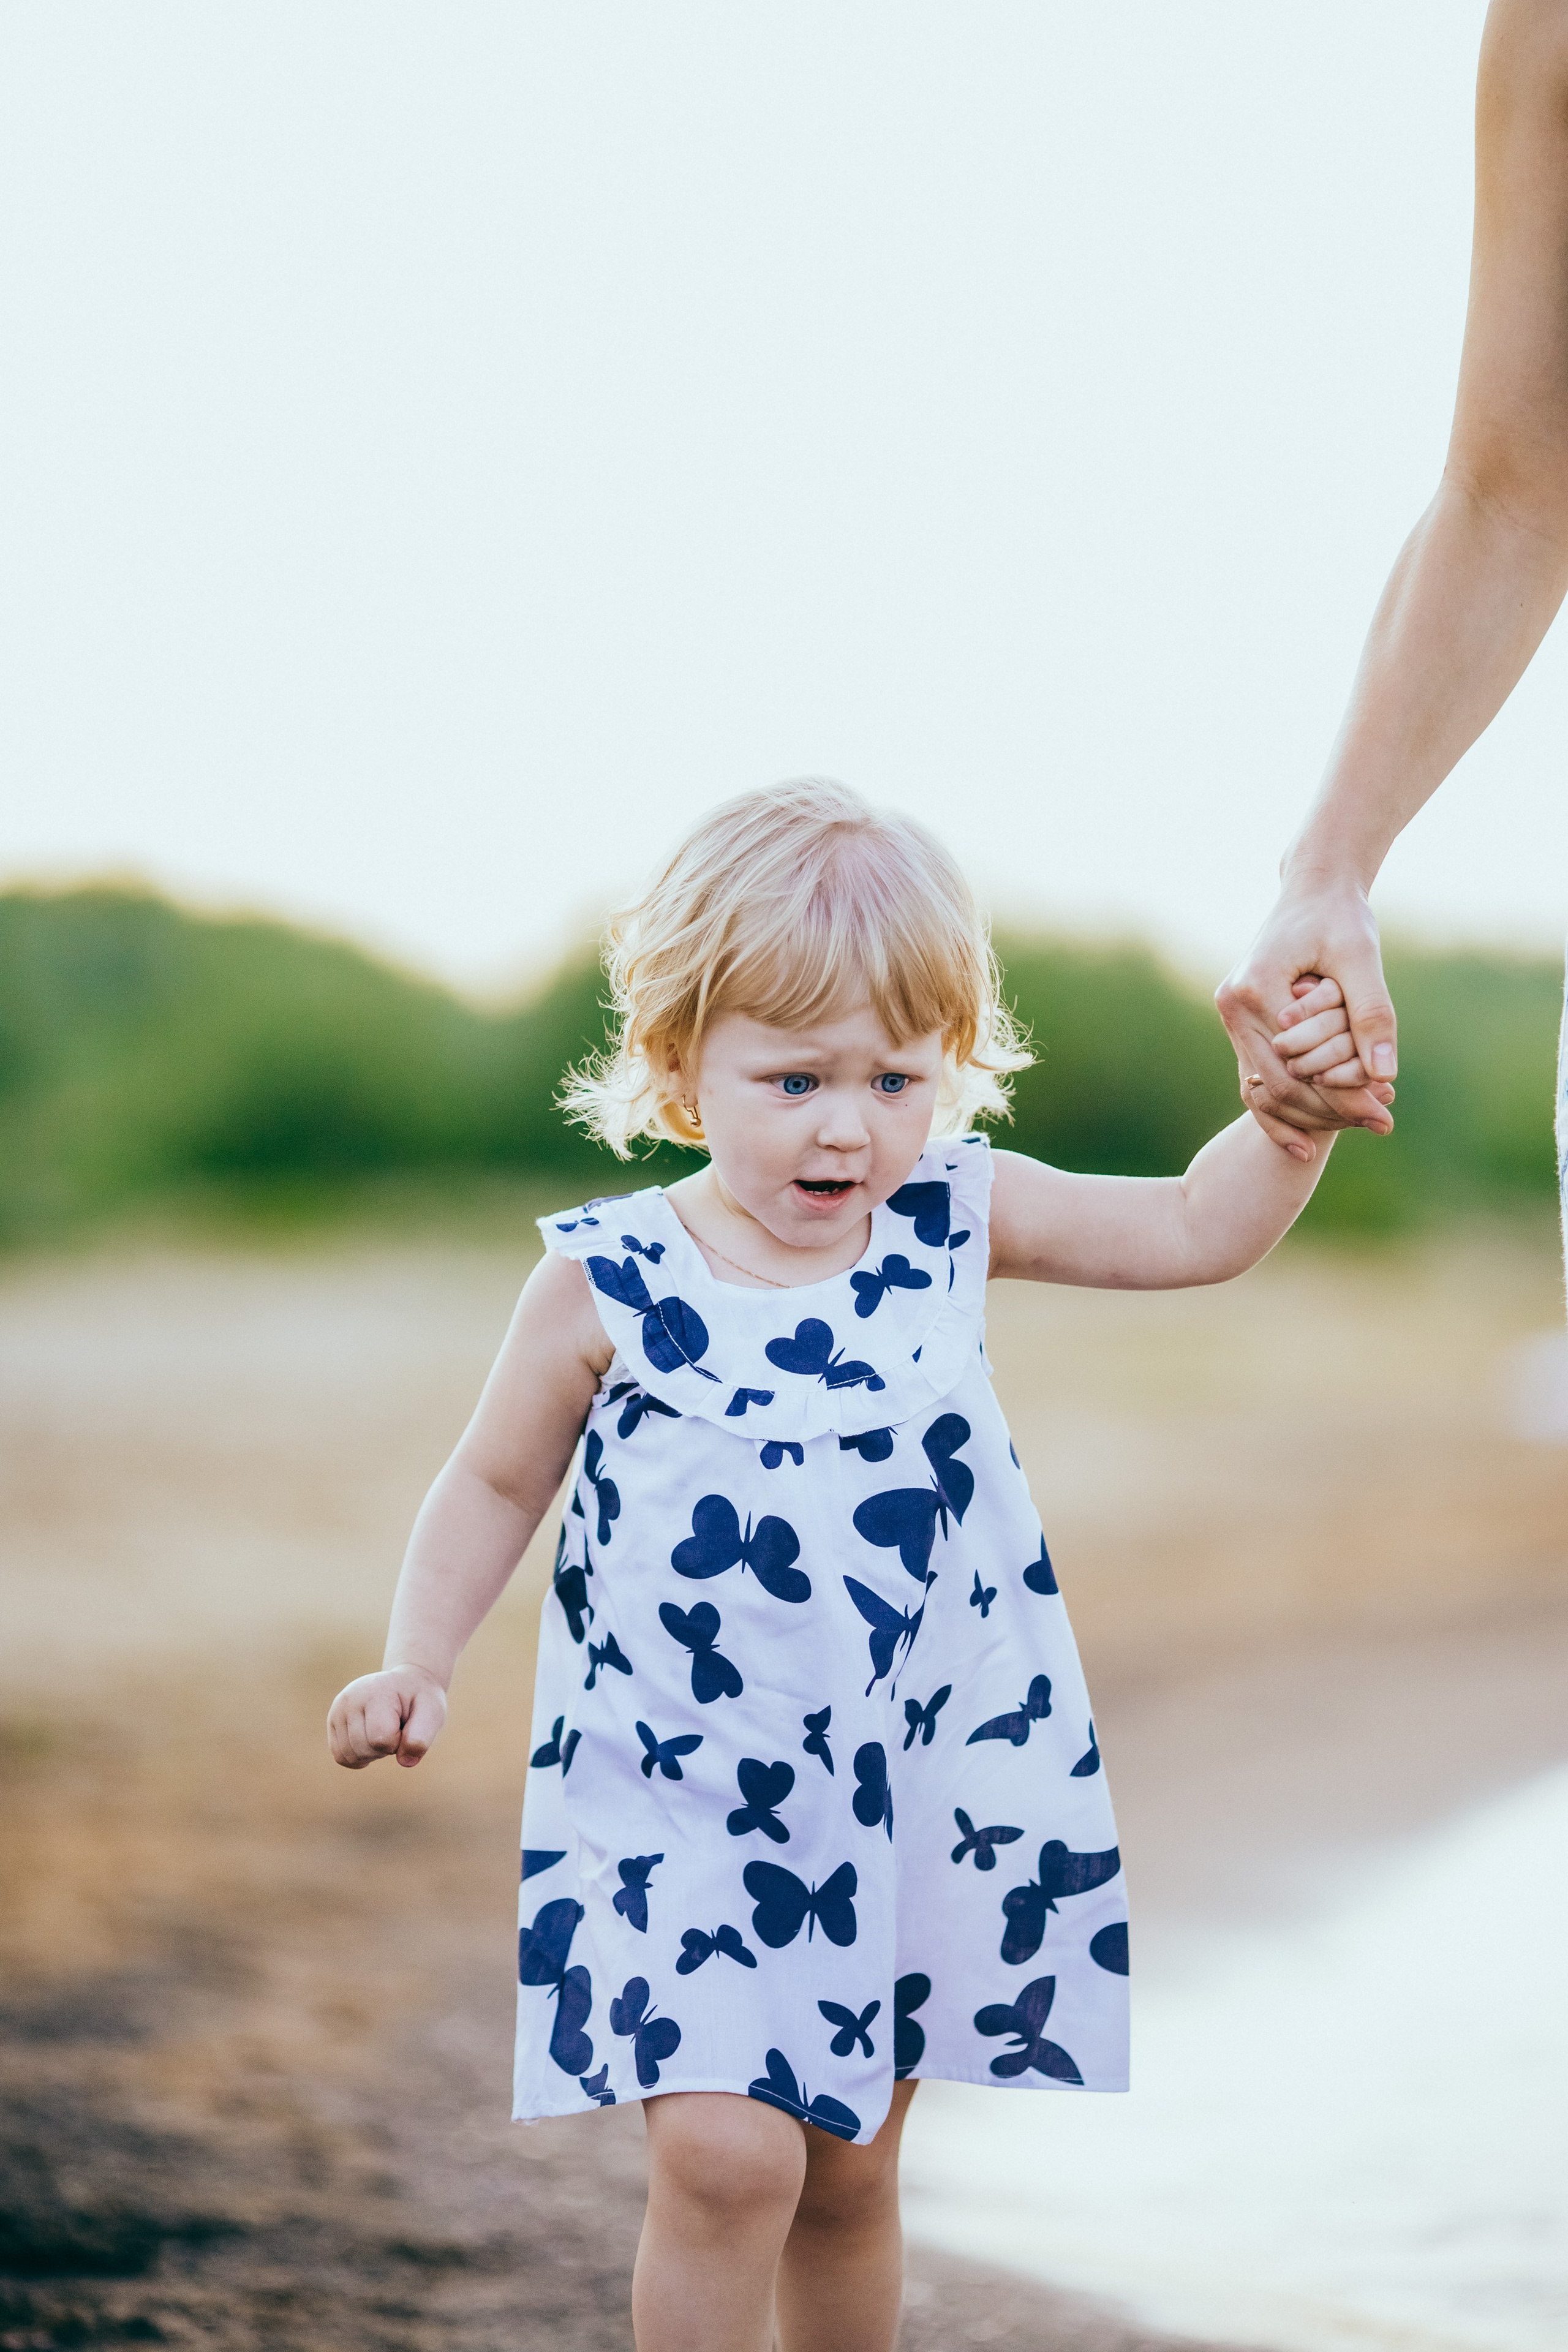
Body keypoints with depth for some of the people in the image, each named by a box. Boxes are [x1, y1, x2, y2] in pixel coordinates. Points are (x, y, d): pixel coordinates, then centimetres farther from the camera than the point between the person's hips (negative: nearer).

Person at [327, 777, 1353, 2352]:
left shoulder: (953, 1220, -3)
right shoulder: (607, 1281, -9)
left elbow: (1197, 1231, 2)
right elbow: (496, 1482, 4)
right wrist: (419, 1666, -6)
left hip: (916, 1786, 3)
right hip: (677, 1803, -3)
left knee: (850, 2166, 14)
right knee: (726, 2152, -16)